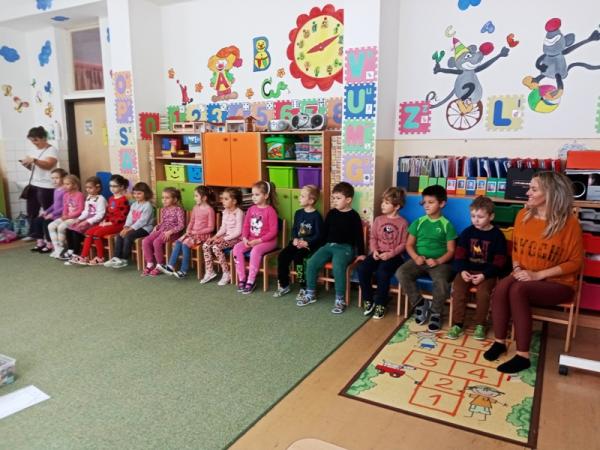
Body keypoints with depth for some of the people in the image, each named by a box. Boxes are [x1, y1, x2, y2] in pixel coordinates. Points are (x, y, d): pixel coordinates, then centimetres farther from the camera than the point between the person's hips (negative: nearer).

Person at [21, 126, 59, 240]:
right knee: (31, 211, 13)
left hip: (46, 187, -8)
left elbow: (49, 165, -21)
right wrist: (27, 164, 0)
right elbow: (34, 168, 21)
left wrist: (33, 160, -30)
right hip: (33, 185, 8)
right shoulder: (34, 151, 16)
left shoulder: (52, 150, -7)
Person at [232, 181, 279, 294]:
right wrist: (245, 238, -9)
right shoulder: (251, 209, 7)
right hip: (251, 239, 6)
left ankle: (251, 281, -22)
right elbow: (246, 226, 10)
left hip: (267, 241, -6)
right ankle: (242, 278, -10)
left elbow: (273, 232, -15)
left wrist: (259, 240, -20)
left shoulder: (270, 211, -12)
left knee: (255, 251, -35)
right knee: (237, 248, -17)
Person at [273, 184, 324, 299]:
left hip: (310, 244, -6)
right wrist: (295, 239, -8)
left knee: (297, 257, -31)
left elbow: (318, 235, -10)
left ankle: (304, 288, -15)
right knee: (282, 256, -15)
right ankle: (283, 285, 0)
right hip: (297, 242, 6)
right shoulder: (298, 213, 12)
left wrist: (307, 243, -22)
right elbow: (294, 229, 12)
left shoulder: (316, 216, -7)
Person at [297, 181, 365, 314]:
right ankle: (310, 294, 3)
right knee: (311, 263, -14)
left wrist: (361, 253, -10)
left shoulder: (353, 216, -4)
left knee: (337, 267, -34)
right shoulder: (331, 213, 12)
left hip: (345, 247, -6)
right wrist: (321, 247, 14)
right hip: (329, 245, 6)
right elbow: (325, 231, 18)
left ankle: (340, 300, -19)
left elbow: (359, 236, -5)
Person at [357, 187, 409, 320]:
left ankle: (380, 304, -13)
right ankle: (368, 300, -3)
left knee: (382, 272, -33)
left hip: (394, 256, -4)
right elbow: (373, 238, 9)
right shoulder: (378, 219, 11)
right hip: (378, 253, 4)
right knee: (362, 268, -22)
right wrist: (374, 250, -10)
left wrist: (391, 254, -17)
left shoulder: (402, 222, -1)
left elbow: (404, 244, -4)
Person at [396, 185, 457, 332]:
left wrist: (438, 261, -17)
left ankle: (436, 313, -5)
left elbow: (451, 250, 0)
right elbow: (409, 244, 9)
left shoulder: (447, 225, 2)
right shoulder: (418, 222, 10)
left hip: (439, 262, -3)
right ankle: (420, 304, -6)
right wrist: (416, 257, -10)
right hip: (419, 260, 3)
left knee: (441, 282, -33)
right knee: (401, 273, -25)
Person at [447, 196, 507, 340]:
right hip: (467, 270, 3)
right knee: (457, 290, -22)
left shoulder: (497, 235, -3)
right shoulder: (467, 232, 5)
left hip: (487, 273, -2)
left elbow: (499, 262, -5)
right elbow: (459, 254, 4)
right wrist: (462, 270, -13)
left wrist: (484, 275, -17)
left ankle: (480, 325, -7)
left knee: (483, 292, -28)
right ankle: (457, 324, -11)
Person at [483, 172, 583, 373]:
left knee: (517, 290, -34)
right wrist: (517, 268, -5)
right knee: (502, 286, -29)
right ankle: (499, 341, -14)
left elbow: (575, 262, -10)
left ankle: (523, 355, -25)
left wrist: (538, 275, -18)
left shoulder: (569, 223, -13)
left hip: (557, 283, -4)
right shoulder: (523, 215, 3)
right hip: (526, 278, 5)